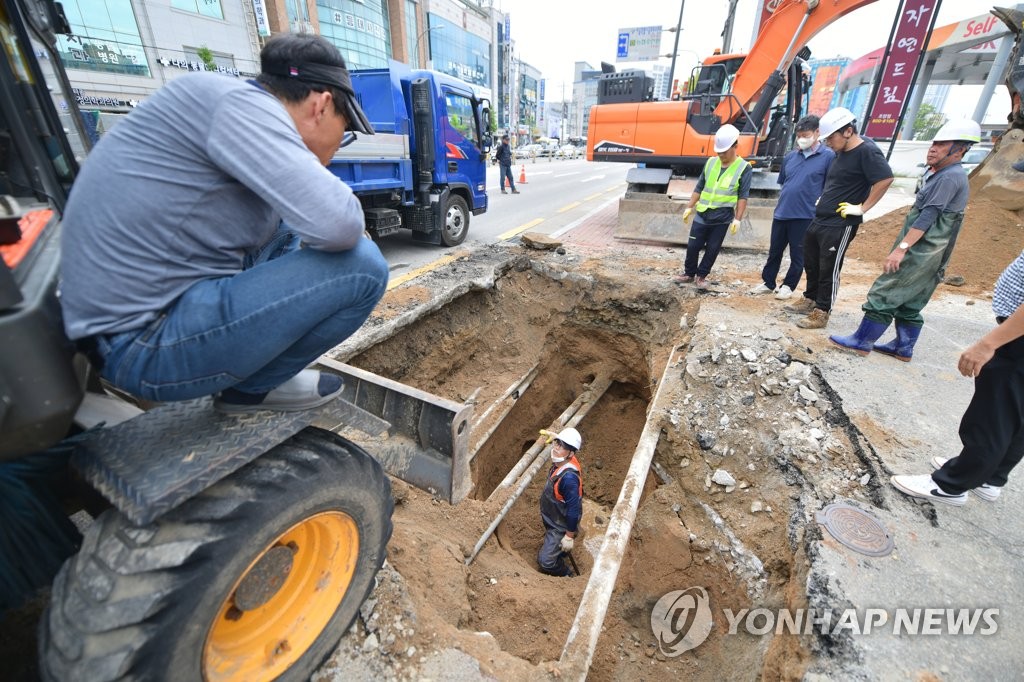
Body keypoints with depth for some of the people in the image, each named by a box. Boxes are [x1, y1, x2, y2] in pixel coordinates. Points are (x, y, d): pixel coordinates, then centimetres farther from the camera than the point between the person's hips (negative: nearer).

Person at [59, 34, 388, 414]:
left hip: (152, 297, 10)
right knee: (363, 265, -16)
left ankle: (253, 375, 13)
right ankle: (251, 388, 3)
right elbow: (336, 225, -26)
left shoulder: (237, 111, 12)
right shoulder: (241, 103, -14)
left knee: (295, 235, 18)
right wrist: (350, 224, -5)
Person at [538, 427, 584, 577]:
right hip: (552, 520, 8)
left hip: (560, 526, -8)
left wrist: (569, 536, -22)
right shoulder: (559, 464, -12)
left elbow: (573, 509, -30)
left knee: (545, 560, 1)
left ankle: (566, 576, 27)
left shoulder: (569, 477, -37)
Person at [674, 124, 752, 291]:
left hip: (722, 217, -3)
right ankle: (689, 273, 21)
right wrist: (689, 207, 10)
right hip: (702, 214, 3)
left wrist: (737, 219, -11)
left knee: (712, 249, 4)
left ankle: (701, 276, 19)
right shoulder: (710, 162, 7)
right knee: (692, 246, 3)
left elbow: (743, 196, -5)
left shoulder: (744, 168, -3)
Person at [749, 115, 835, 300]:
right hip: (781, 213, 5)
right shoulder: (790, 156, 8)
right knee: (774, 250, 13)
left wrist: (819, 205, -10)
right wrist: (783, 202, 14)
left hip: (805, 215, -4)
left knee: (798, 254, 6)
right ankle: (768, 282, 26)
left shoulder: (828, 156, -5)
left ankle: (788, 285, 20)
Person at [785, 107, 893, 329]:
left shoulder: (867, 151, -15)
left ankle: (821, 313, 6)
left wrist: (862, 207, -18)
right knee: (811, 263, 17)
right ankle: (810, 300, 33)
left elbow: (885, 179, -21)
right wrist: (824, 201, 14)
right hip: (819, 220, 9)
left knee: (829, 270, -3)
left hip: (840, 225, -9)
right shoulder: (841, 152, 11)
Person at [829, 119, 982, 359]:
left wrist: (901, 248, -27)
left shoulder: (950, 177, -13)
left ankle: (861, 341, -3)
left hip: (920, 253, -10)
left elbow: (928, 216, -22)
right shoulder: (937, 174, 18)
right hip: (925, 255, 10)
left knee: (883, 295, -8)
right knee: (910, 304, 13)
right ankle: (904, 348, 20)